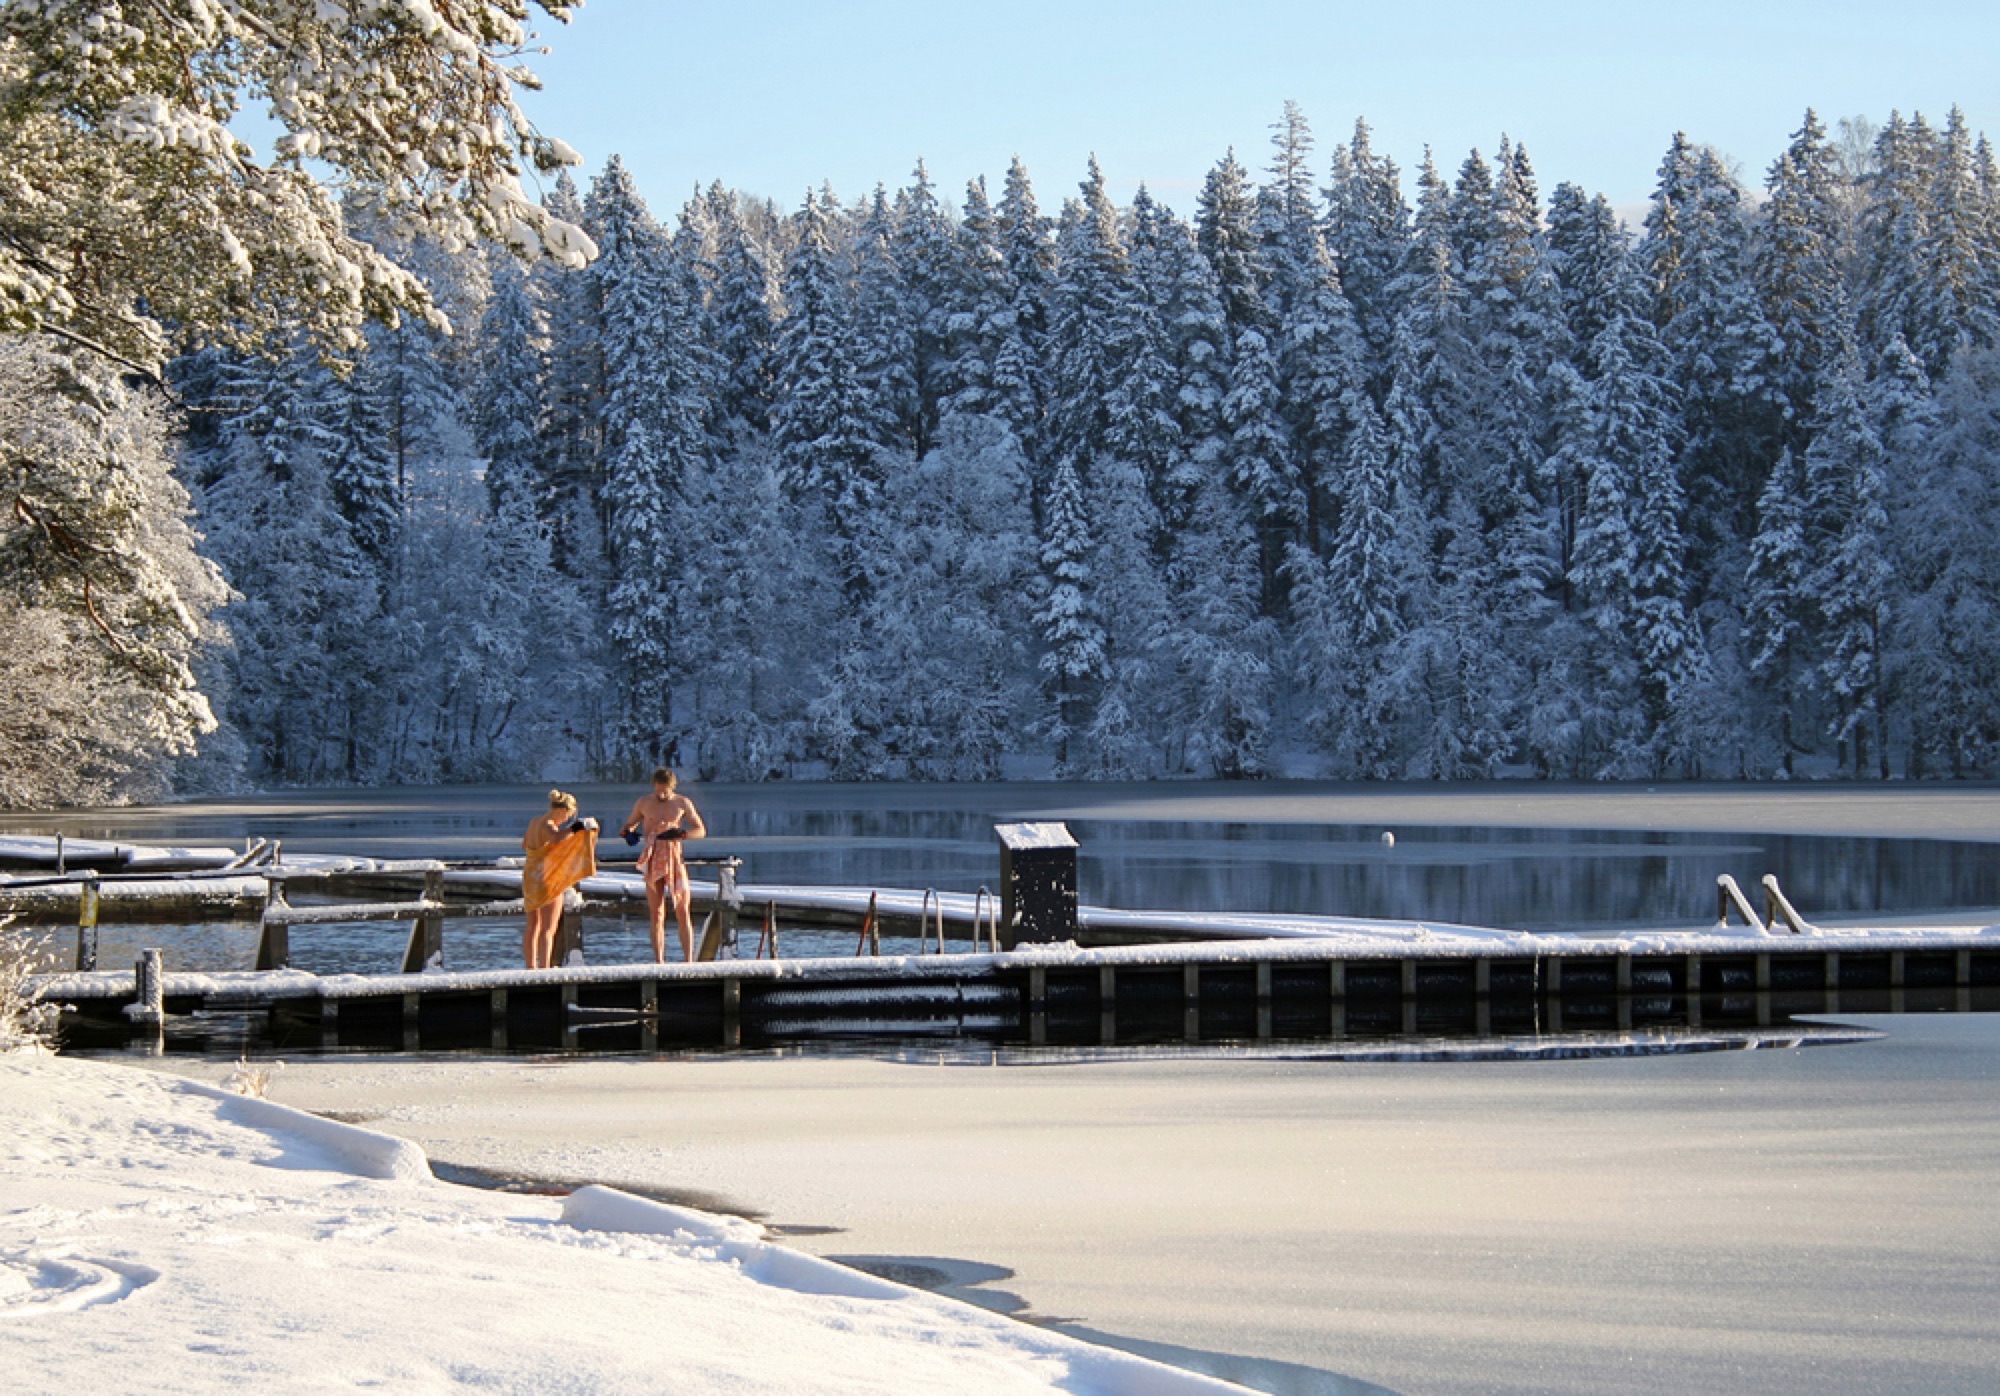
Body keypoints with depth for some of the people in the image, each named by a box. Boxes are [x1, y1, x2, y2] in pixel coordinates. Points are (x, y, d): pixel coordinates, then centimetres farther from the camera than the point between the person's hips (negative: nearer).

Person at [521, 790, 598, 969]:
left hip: (530, 877, 9)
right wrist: (577, 827, -32)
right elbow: (556, 838, -40)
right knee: (548, 929, -7)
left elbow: (524, 844, 28)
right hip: (548, 880, -9)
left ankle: (531, 967, 24)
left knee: (532, 927, 17)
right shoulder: (547, 825, -16)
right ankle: (545, 969, -11)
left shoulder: (535, 823, 11)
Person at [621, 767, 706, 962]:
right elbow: (629, 825, 19)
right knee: (656, 915, 0)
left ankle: (688, 961, -4)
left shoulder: (682, 803, 4)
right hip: (652, 862, 1)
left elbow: (701, 831, 5)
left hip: (675, 859, -1)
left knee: (683, 912, -5)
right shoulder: (643, 803, 6)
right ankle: (659, 963, 2)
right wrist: (628, 833, -7)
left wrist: (681, 833, -15)